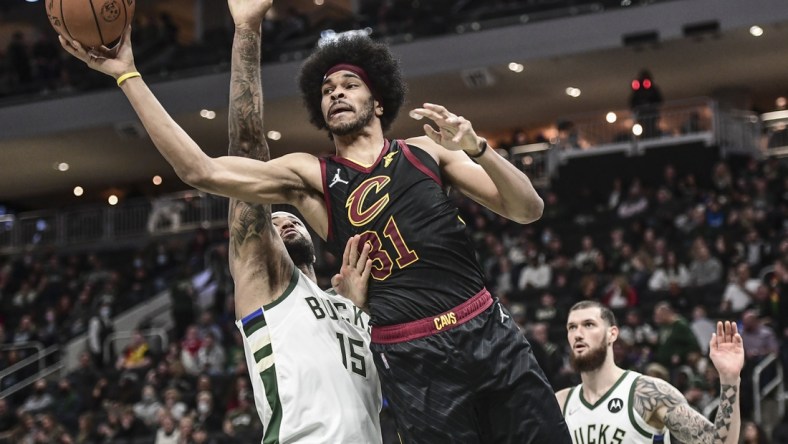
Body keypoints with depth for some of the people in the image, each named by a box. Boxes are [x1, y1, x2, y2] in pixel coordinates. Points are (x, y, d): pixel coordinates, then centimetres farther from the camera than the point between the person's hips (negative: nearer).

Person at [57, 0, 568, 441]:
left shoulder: (426, 151, 10)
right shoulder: (309, 177, 8)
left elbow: (528, 210, 5)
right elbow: (200, 170, -2)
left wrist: (475, 148, -13)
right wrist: (130, 77, -3)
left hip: (489, 333, 1)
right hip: (411, 360, -1)